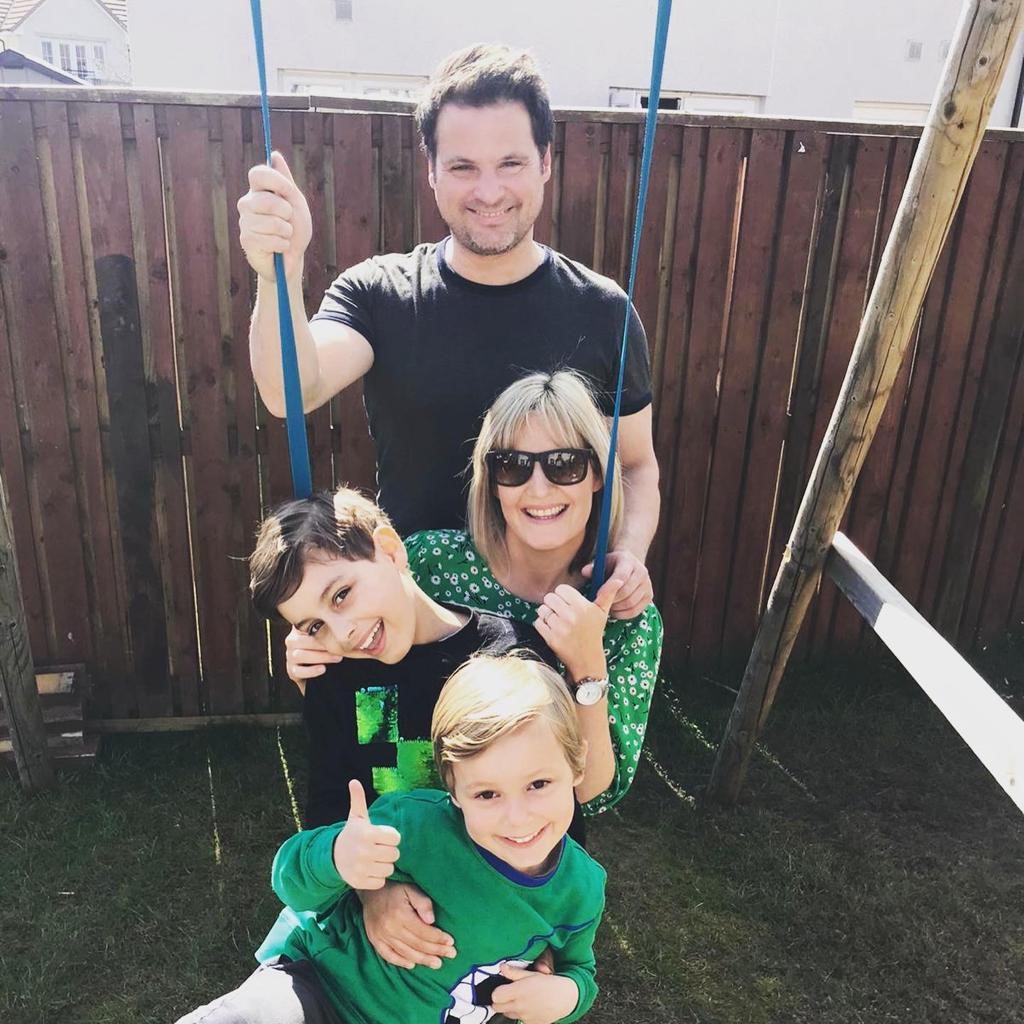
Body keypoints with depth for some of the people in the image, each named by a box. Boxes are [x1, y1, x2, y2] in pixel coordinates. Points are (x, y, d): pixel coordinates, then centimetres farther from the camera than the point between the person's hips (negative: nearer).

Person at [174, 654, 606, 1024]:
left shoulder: (581, 888, -12)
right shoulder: (415, 823, -29)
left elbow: (576, 966, 7)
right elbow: (291, 877, -21)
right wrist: (334, 857, -44)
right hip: (317, 988, -5)